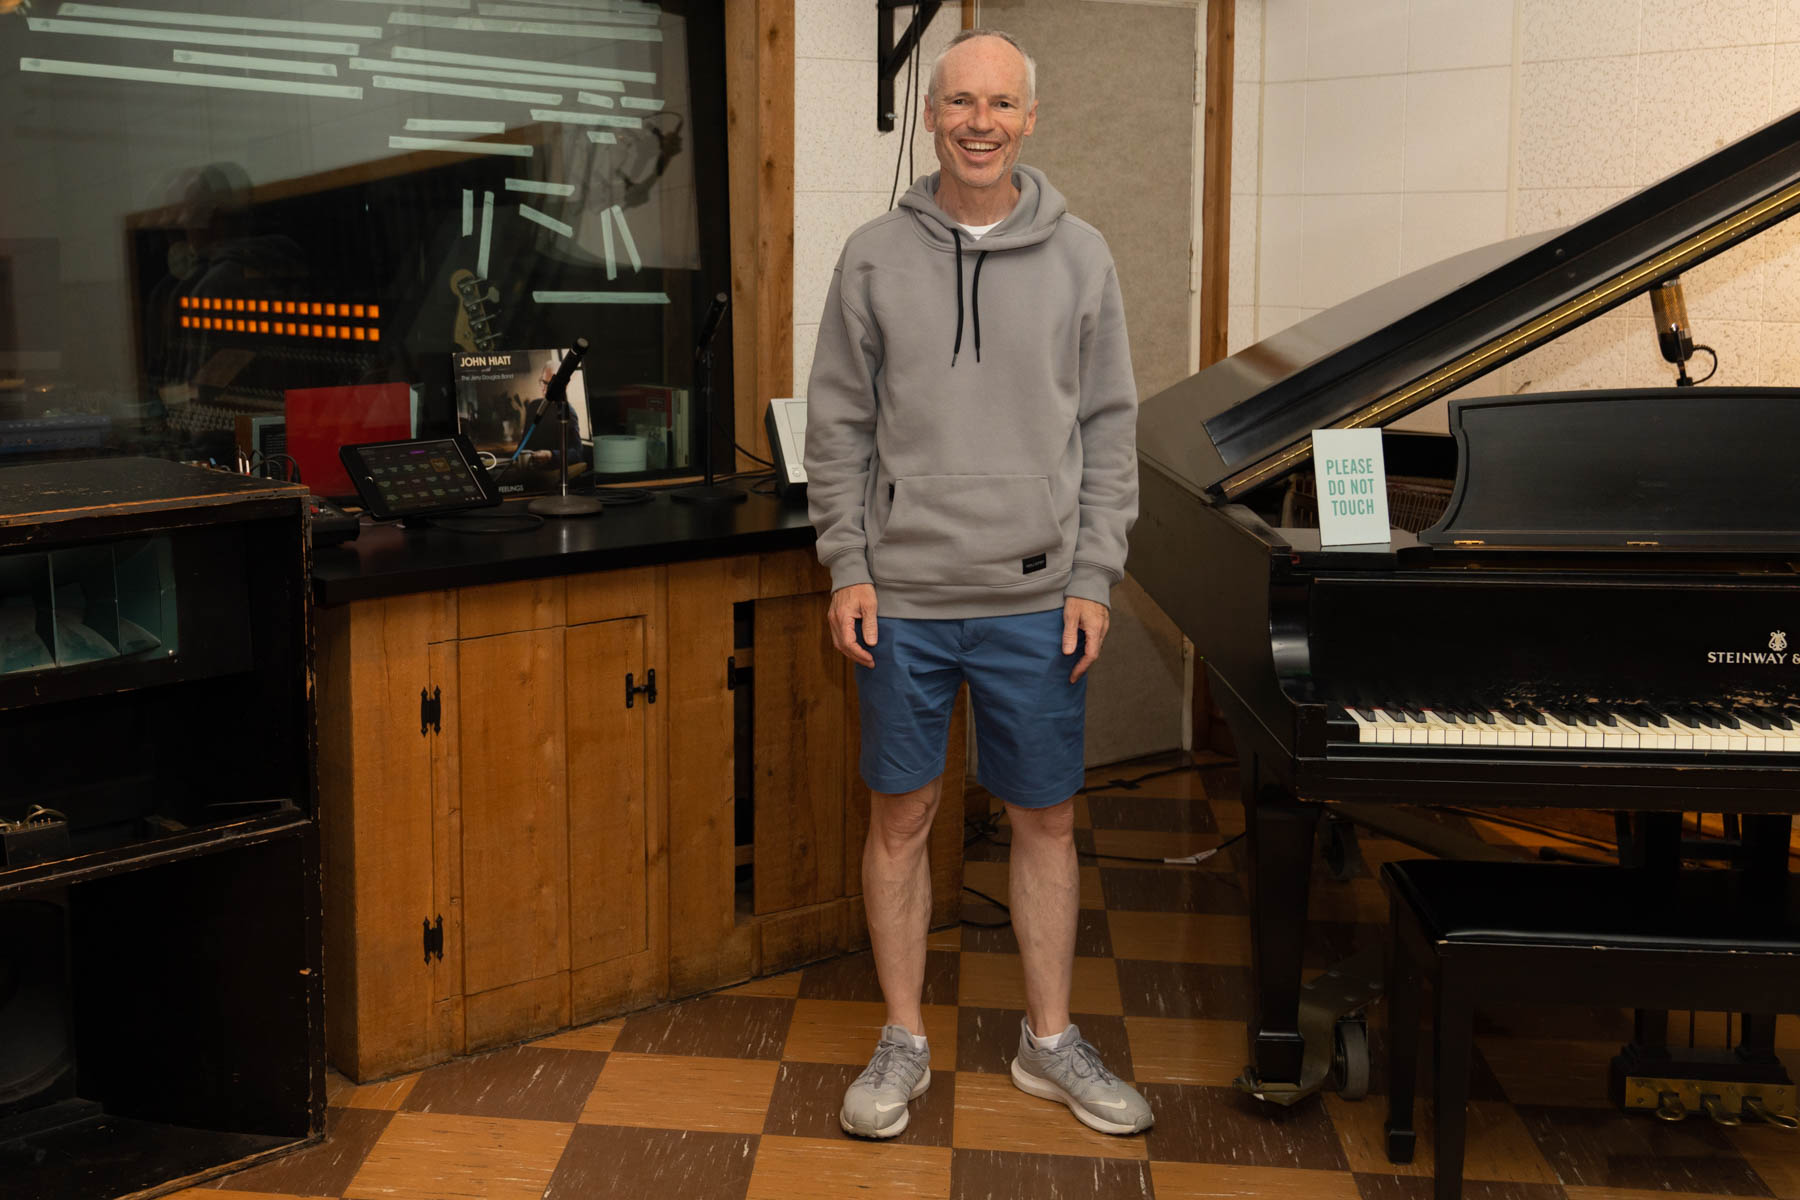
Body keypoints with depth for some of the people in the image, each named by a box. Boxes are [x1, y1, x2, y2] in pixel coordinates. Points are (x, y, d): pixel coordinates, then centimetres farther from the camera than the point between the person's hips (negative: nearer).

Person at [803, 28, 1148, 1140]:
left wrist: (1095, 578, -2)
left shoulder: (1080, 257, 3)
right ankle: (905, 1042, 23)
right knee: (901, 815, 8)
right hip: (902, 598, 0)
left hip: (1039, 600, 1)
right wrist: (849, 567, -3)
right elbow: (838, 426, 4)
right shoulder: (875, 258, 2)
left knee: (1047, 819, 10)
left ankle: (1052, 1040, 26)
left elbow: (1111, 429, 4)